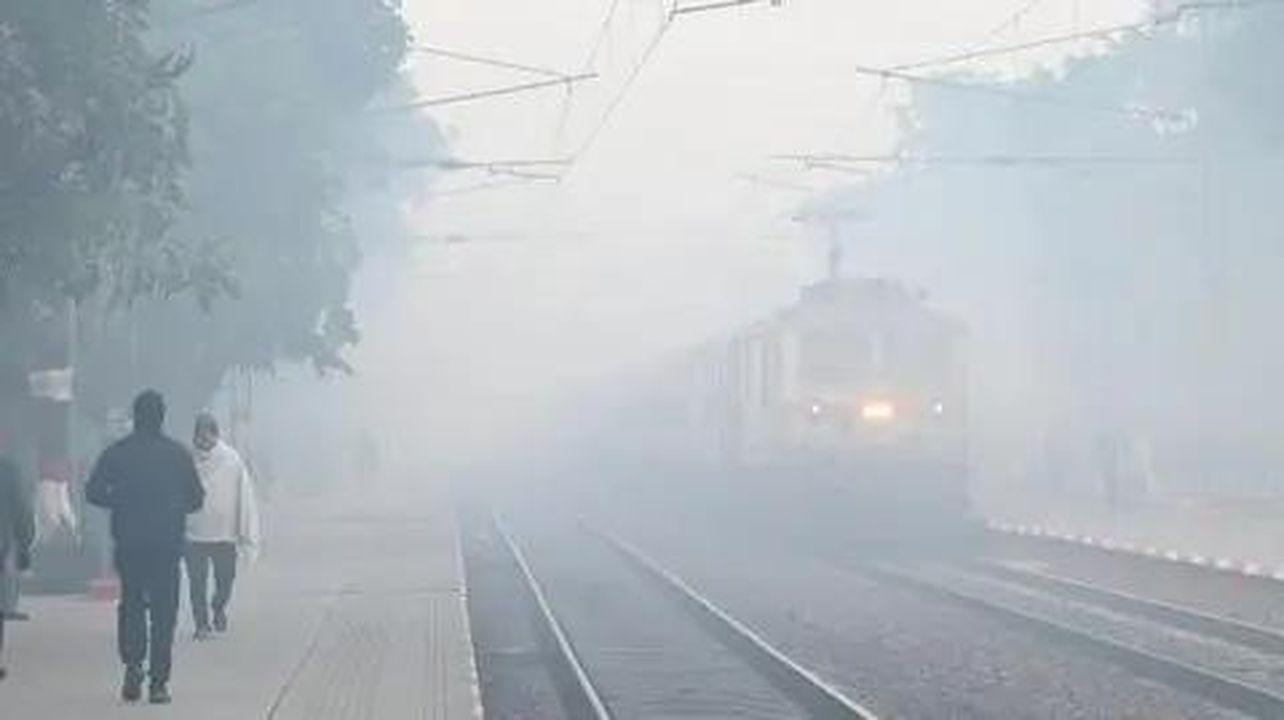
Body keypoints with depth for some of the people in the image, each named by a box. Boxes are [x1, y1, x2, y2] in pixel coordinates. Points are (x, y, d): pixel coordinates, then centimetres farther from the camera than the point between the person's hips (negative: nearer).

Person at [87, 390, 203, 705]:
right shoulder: (178, 454, -3)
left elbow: (93, 493, -3)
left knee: (131, 605, 15)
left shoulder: (116, 453, -1)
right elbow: (196, 499, -1)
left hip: (128, 545, 1)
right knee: (163, 611, 4)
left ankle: (132, 665, -5)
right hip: (168, 545, -1)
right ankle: (158, 682, 0)